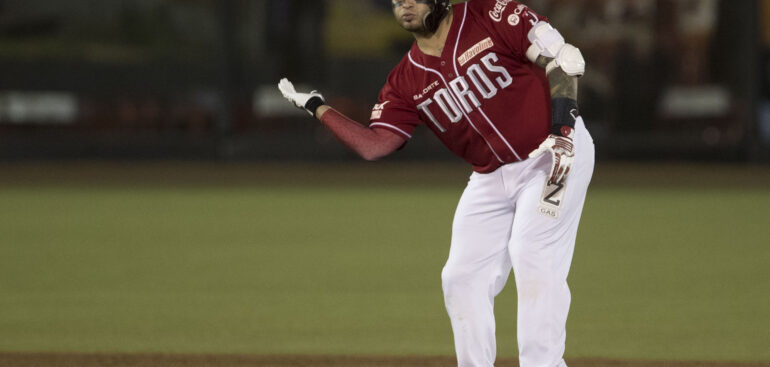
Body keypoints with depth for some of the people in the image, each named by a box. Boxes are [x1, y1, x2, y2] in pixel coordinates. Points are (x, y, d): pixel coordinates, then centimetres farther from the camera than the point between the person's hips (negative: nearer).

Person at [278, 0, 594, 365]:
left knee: (532, 257, -19)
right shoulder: (407, 81, 3)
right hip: (490, 177, 6)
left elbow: (562, 58, -13)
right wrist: (317, 107, -7)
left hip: (554, 154, -6)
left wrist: (562, 131, -22)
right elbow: (373, 144, -3)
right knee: (461, 278, 2)